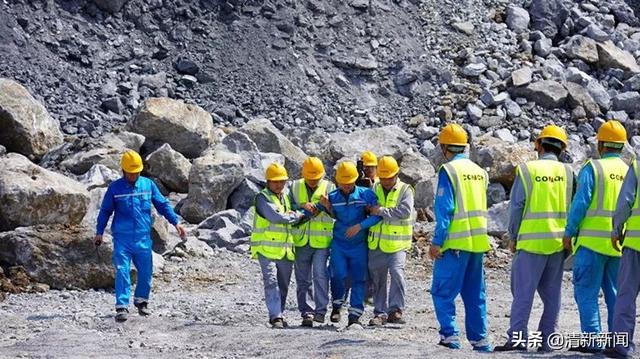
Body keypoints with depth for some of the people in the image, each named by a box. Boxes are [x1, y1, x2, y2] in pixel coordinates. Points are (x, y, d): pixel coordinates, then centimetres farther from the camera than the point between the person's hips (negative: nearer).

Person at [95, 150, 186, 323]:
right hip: (122, 238, -2)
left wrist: (176, 222, 5)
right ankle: (122, 307, -12)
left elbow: (163, 204, 12)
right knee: (122, 272, -11)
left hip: (143, 238, 2)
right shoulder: (115, 188, 1)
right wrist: (99, 232, 8)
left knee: (146, 272, 8)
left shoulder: (148, 185, 5)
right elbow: (105, 211, 10)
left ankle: (141, 301, 29)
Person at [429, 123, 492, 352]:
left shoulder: (449, 170, -9)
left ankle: (449, 334, -8)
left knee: (443, 291, 0)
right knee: (475, 293, 11)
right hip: (478, 241, 6)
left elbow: (444, 209, -13)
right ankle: (479, 339, 11)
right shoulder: (479, 171, 11)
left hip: (456, 241, -6)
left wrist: (437, 242, -11)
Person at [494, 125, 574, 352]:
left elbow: (516, 206, -4)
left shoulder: (527, 170, -5)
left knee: (523, 291, -2)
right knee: (551, 293, 9)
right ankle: (546, 340, 8)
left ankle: (517, 338, -7)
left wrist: (513, 237, 6)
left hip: (531, 240, -3)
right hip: (558, 242, 3)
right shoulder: (567, 172, 3)